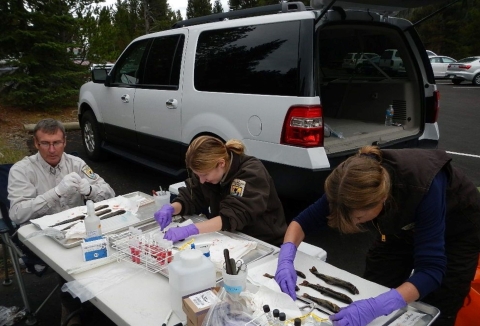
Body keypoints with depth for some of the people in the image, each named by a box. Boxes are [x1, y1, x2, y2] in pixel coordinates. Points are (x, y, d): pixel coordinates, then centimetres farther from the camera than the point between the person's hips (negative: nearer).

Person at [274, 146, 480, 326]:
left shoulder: (423, 188, -42)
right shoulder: (357, 183, -28)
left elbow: (431, 270, -41)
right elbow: (304, 220, -18)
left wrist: (375, 307, -54)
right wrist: (286, 259, -36)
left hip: (456, 231, -3)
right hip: (403, 225, 4)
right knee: (371, 296, 2)